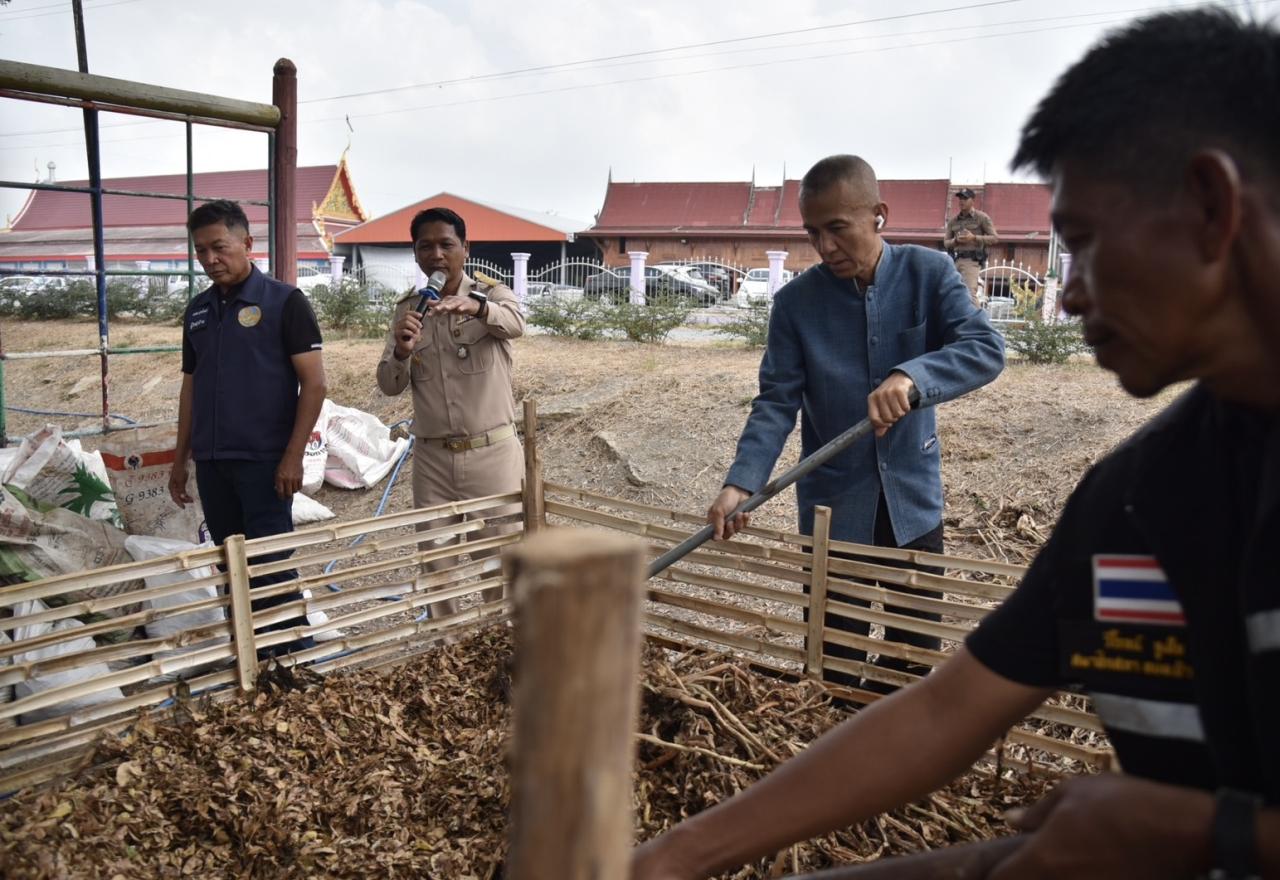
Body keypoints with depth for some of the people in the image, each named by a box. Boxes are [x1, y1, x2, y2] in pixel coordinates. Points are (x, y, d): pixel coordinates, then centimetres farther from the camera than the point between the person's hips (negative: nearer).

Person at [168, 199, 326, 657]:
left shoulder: (283, 301, -6)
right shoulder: (197, 310, 12)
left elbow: (314, 383, -9)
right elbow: (191, 387, 18)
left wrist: (293, 456, -15)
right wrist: (180, 460, 15)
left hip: (263, 460, -6)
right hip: (211, 462, 6)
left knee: (271, 563, -3)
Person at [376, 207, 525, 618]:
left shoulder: (492, 294, -2)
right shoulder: (407, 309, 8)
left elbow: (515, 322, -27)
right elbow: (390, 386, 5)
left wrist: (476, 306, -49)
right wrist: (401, 352, -17)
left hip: (491, 453, -3)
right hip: (432, 458, 4)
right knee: (436, 565, 10)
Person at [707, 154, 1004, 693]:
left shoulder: (929, 273, -8)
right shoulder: (795, 302, -9)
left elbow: (985, 349, -18)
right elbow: (777, 402, -10)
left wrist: (911, 376, -37)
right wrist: (742, 482, -25)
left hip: (913, 496, 1)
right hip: (834, 505, -1)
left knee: (918, 655, 15)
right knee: (837, 660, 9)